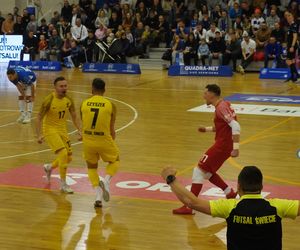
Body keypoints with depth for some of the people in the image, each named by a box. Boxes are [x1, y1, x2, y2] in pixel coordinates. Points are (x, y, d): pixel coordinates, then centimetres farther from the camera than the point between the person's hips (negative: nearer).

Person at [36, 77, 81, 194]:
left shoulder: (68, 100, -3)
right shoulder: (49, 100, -20)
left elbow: (74, 116, 8)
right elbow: (39, 117, -14)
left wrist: (79, 130, -5)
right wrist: (39, 135, -22)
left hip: (62, 130, 7)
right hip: (50, 130, -6)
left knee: (68, 158, 9)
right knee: (63, 153, -22)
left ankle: (49, 167, 40)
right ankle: (63, 185, -10)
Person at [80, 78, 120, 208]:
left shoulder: (84, 104, -1)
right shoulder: (110, 105, -6)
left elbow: (83, 124, 12)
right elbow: (111, 129, -1)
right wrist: (112, 143, 19)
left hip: (88, 141, 2)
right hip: (104, 140, -2)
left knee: (91, 167, 24)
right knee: (115, 161, 26)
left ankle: (98, 195, 10)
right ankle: (106, 180, -1)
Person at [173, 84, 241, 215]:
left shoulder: (221, 107, -16)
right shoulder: (222, 105, 14)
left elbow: (235, 126, -25)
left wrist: (236, 147, -29)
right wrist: (207, 129, 16)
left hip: (222, 145, -10)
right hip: (223, 144, 10)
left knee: (199, 170, -9)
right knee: (207, 172, 20)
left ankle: (189, 206, -10)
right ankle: (230, 193, 25)